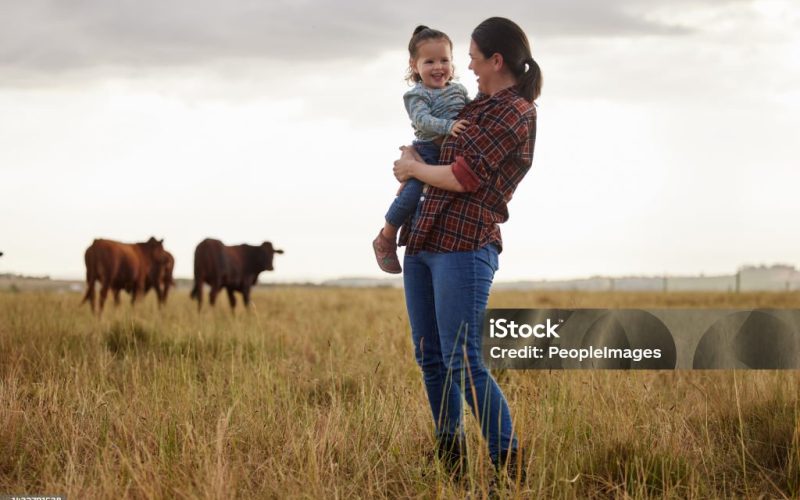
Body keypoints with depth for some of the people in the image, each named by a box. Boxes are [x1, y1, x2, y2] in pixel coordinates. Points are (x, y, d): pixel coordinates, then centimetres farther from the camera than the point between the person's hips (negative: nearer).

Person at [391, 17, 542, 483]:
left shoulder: (514, 113, -10)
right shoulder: (481, 105, 17)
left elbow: (463, 178, -15)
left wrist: (414, 168, 1)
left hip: (464, 245, -9)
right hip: (422, 240, 9)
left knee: (462, 362, -13)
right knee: (430, 357, 11)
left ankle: (511, 467, -8)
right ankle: (450, 456, 20)